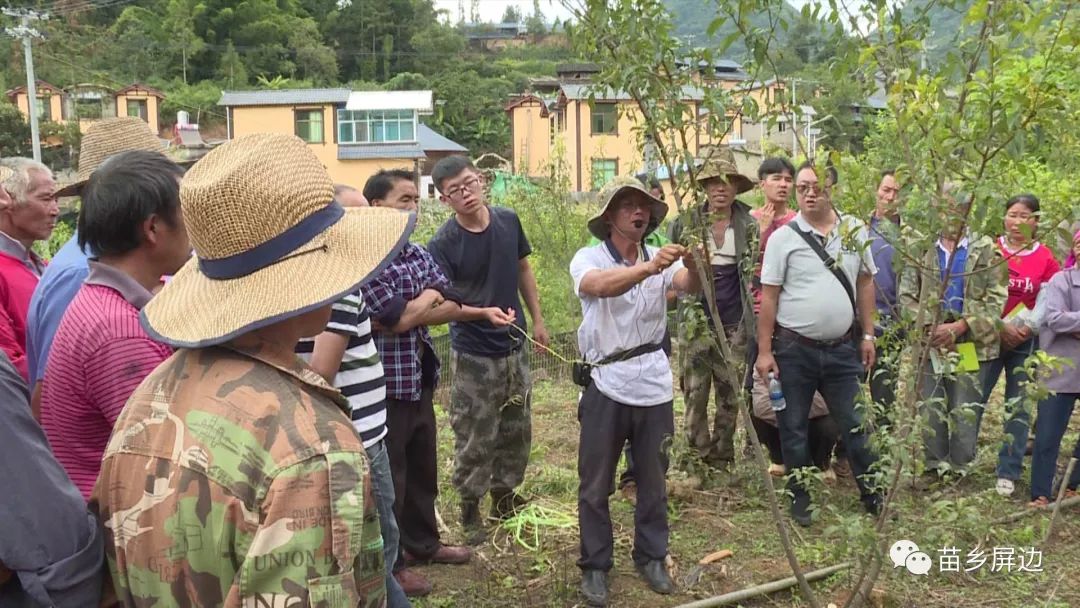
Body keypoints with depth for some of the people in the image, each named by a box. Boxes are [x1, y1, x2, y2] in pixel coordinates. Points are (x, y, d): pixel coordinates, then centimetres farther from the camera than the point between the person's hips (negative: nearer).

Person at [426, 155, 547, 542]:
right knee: (476, 437, 4)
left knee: (517, 428, 18)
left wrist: (537, 319, 11)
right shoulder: (443, 244, -17)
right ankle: (469, 507, 23)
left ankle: (504, 495, 37)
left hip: (515, 346, 6)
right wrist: (484, 313, -34)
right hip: (474, 355, -5)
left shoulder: (508, 221, -2)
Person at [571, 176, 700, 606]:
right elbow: (600, 285, -32)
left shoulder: (661, 260, 3)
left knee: (653, 481, 16)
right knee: (595, 484, 7)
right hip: (606, 385, -3)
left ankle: (651, 557, 33)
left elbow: (690, 287, -18)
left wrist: (694, 267, -42)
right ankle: (595, 566, 23)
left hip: (653, 384, 3)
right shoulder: (588, 259, -8)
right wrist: (648, 267, -49)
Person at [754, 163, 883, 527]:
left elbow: (865, 285, 12)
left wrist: (868, 335, 8)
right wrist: (764, 351, -8)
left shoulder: (855, 231, 5)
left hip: (842, 348, 2)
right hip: (794, 350, -2)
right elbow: (769, 296, -5)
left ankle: (874, 497, 24)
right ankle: (800, 502, 23)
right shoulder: (783, 237, -5)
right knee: (793, 429, 8)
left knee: (856, 425, 10)